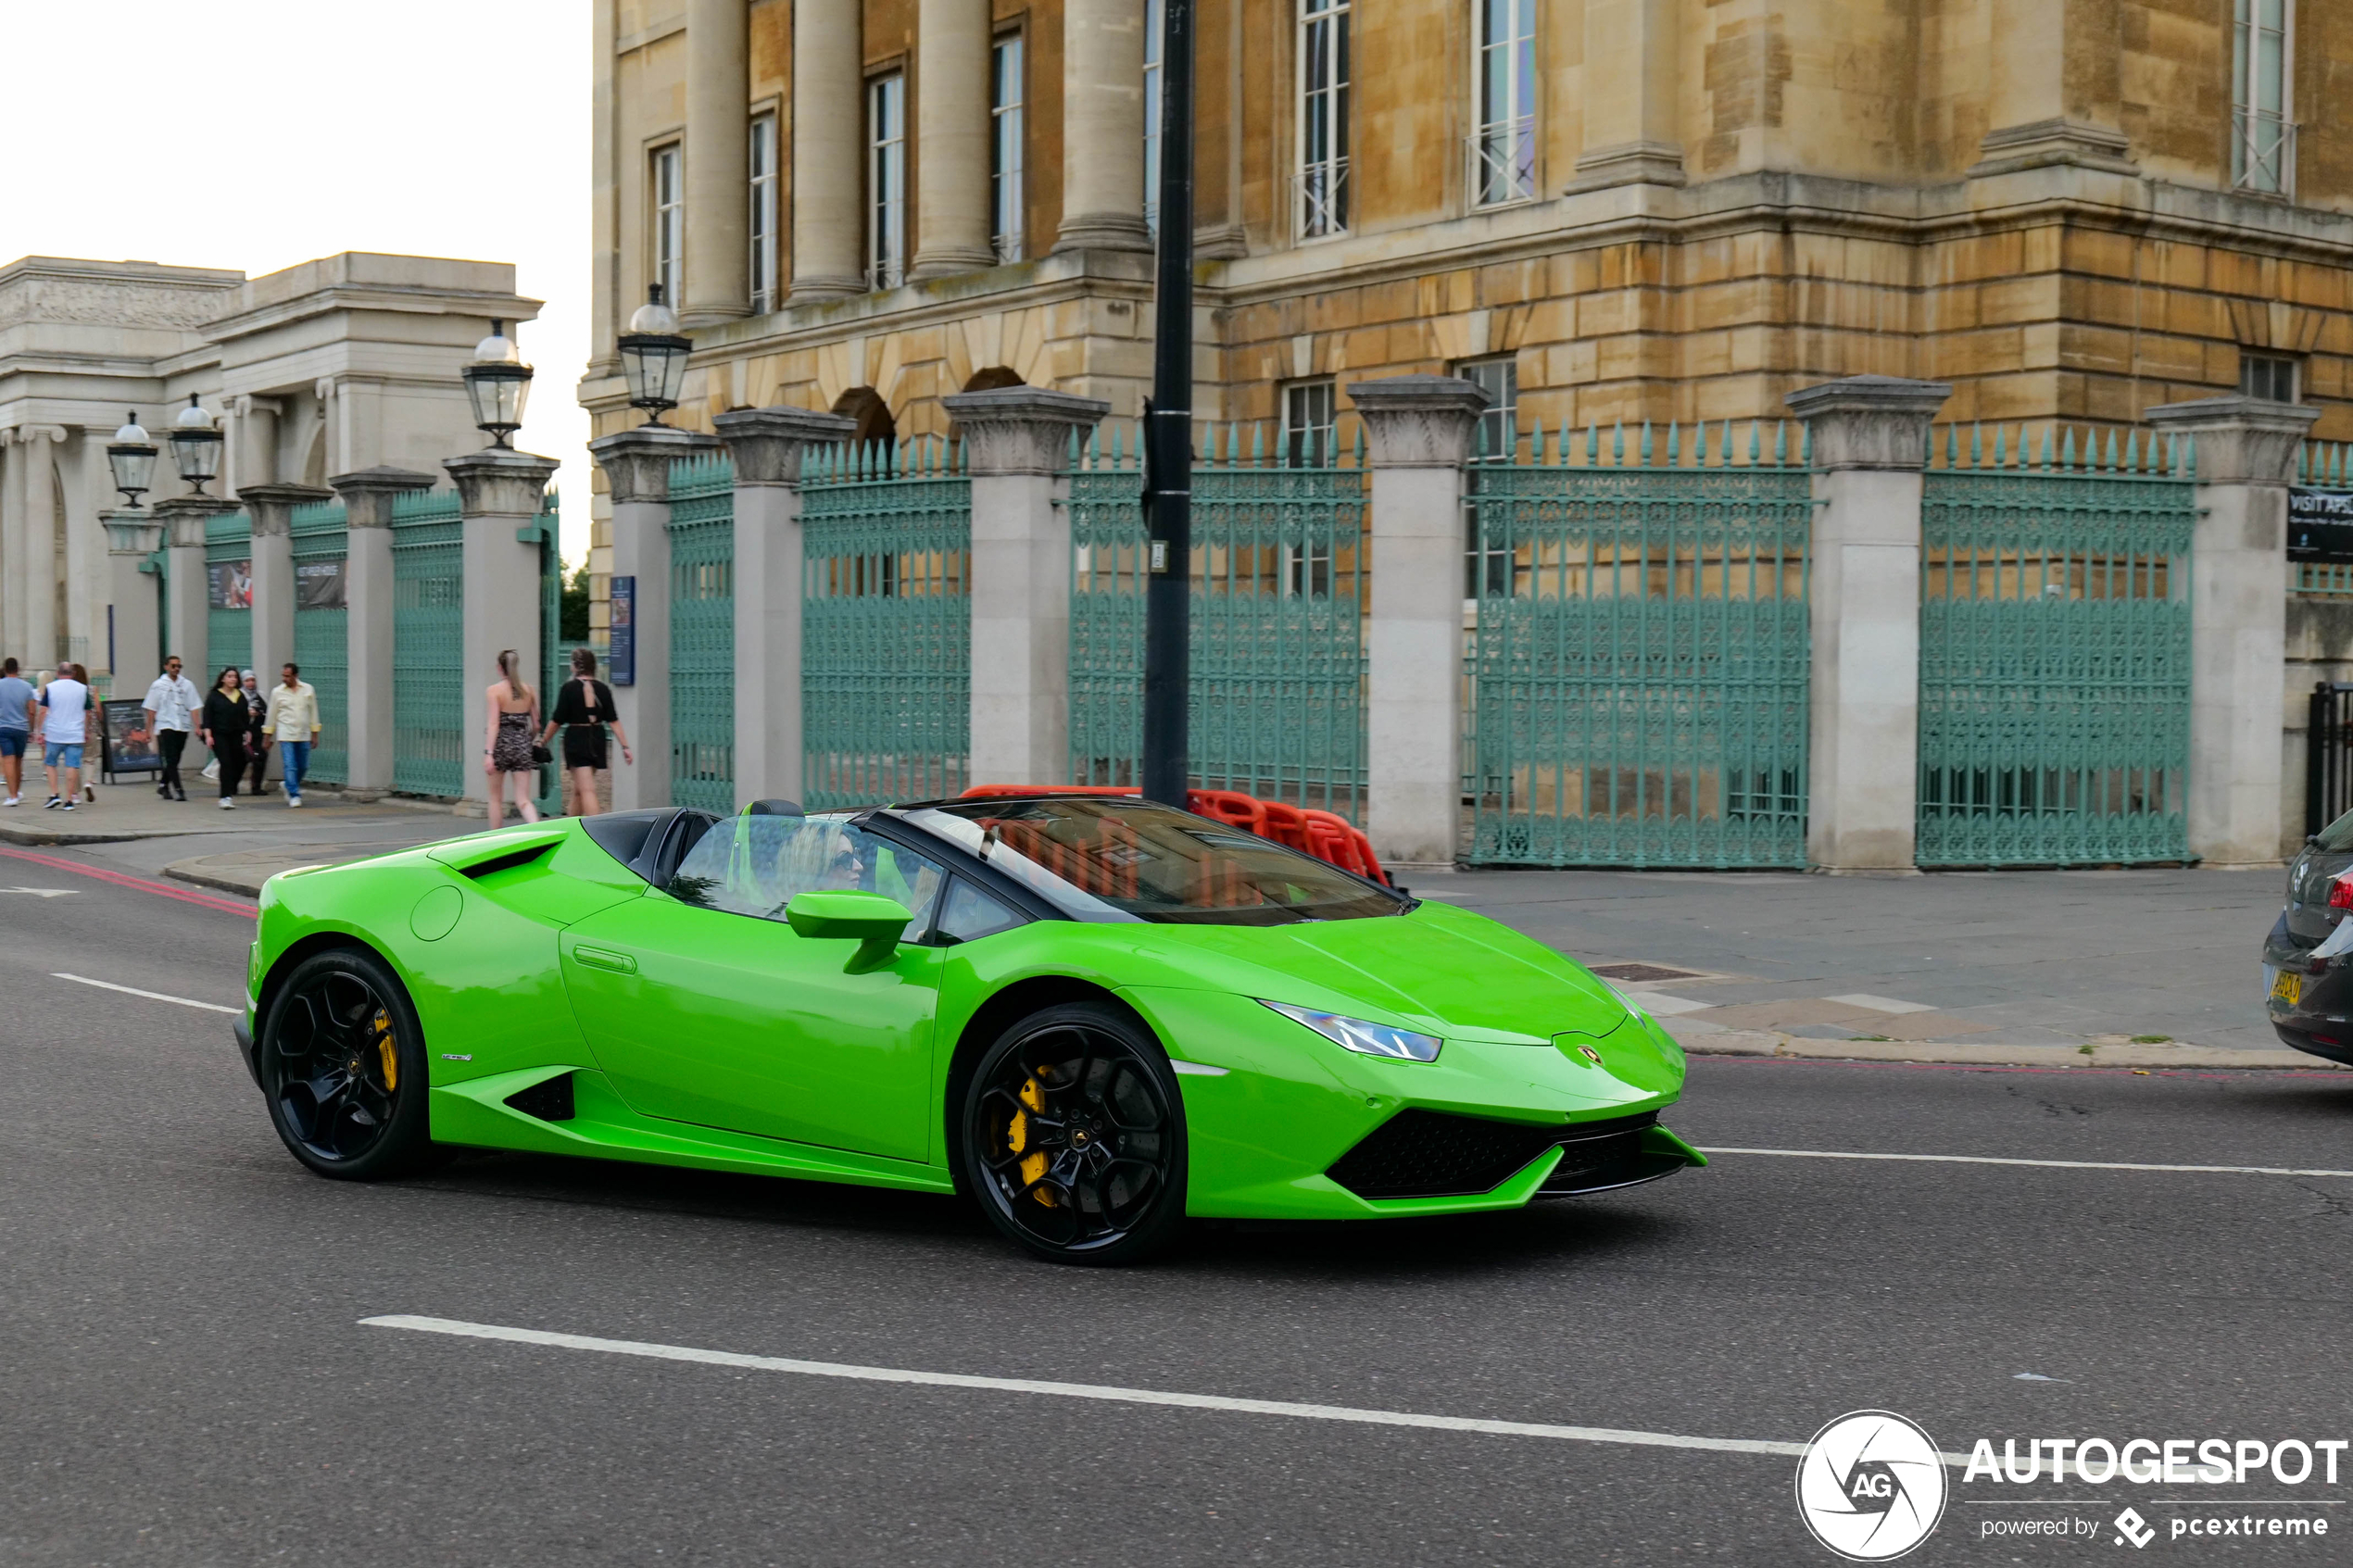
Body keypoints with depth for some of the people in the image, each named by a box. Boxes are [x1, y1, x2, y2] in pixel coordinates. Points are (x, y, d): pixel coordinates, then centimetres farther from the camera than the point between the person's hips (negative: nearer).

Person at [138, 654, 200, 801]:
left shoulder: (187, 684, 7)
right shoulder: (158, 685, 3)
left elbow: (193, 707, 4)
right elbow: (151, 709, 5)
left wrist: (197, 727, -6)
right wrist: (148, 730, 3)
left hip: (182, 727, 3)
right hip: (165, 726, -3)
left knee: (175, 760, 10)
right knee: (171, 760, -11)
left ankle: (163, 785, 28)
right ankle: (178, 789, -15)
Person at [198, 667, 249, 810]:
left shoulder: (241, 696, 11)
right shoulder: (214, 696, -1)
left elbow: (245, 717, 16)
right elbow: (207, 717, -4)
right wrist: (208, 735, -12)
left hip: (236, 735, 4)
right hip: (219, 735, -4)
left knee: (239, 764, 5)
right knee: (226, 764, -13)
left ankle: (231, 792, 27)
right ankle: (226, 797, -12)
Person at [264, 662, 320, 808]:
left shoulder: (308, 689, 4)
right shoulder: (277, 692, 1)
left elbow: (313, 712, 10)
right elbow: (272, 715, 7)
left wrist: (315, 734, 8)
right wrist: (268, 736, 8)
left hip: (304, 735, 2)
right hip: (286, 735, -2)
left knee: (302, 766, 7)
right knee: (290, 767, -10)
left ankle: (290, 789, 30)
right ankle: (294, 795, -6)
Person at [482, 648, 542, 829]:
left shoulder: (493, 691, -8)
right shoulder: (529, 691, 4)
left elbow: (494, 724, -16)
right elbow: (536, 726, 9)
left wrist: (488, 753, -20)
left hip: (501, 745, -3)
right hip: (522, 746, 3)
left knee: (496, 797, 15)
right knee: (523, 799, 0)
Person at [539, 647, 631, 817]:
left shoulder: (569, 688, -10)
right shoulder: (603, 689, 2)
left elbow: (557, 720, -8)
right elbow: (613, 720, -1)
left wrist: (543, 741, 4)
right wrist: (625, 747, 1)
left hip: (576, 741, -5)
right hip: (597, 740, 5)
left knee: (587, 790, -8)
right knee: (578, 789, 20)